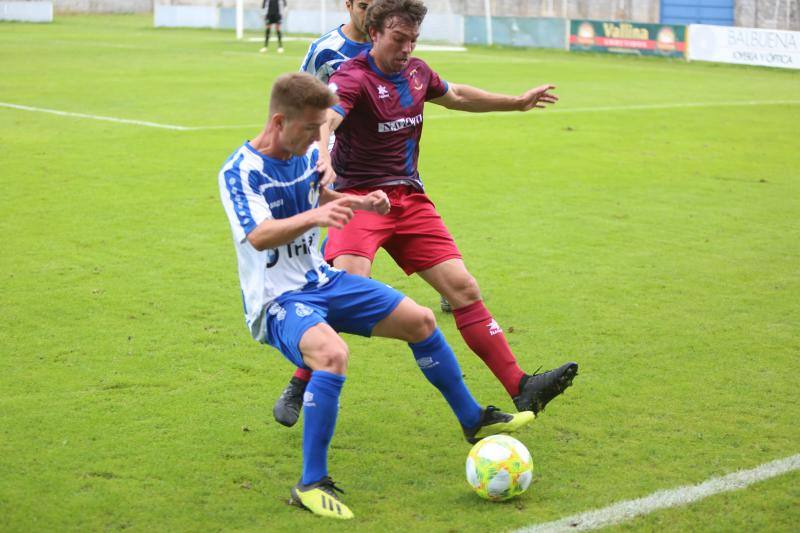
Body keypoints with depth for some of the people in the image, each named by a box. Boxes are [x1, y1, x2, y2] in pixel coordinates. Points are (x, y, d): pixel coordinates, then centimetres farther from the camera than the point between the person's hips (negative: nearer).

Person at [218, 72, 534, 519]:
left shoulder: (309, 154, 3)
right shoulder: (239, 172, -20)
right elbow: (259, 236, -36)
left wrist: (362, 202, 4)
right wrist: (313, 216, -53)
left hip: (322, 281, 8)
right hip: (277, 299, -8)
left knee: (421, 321, 7)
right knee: (333, 354, -37)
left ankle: (474, 421, 28)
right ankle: (311, 485, -25)